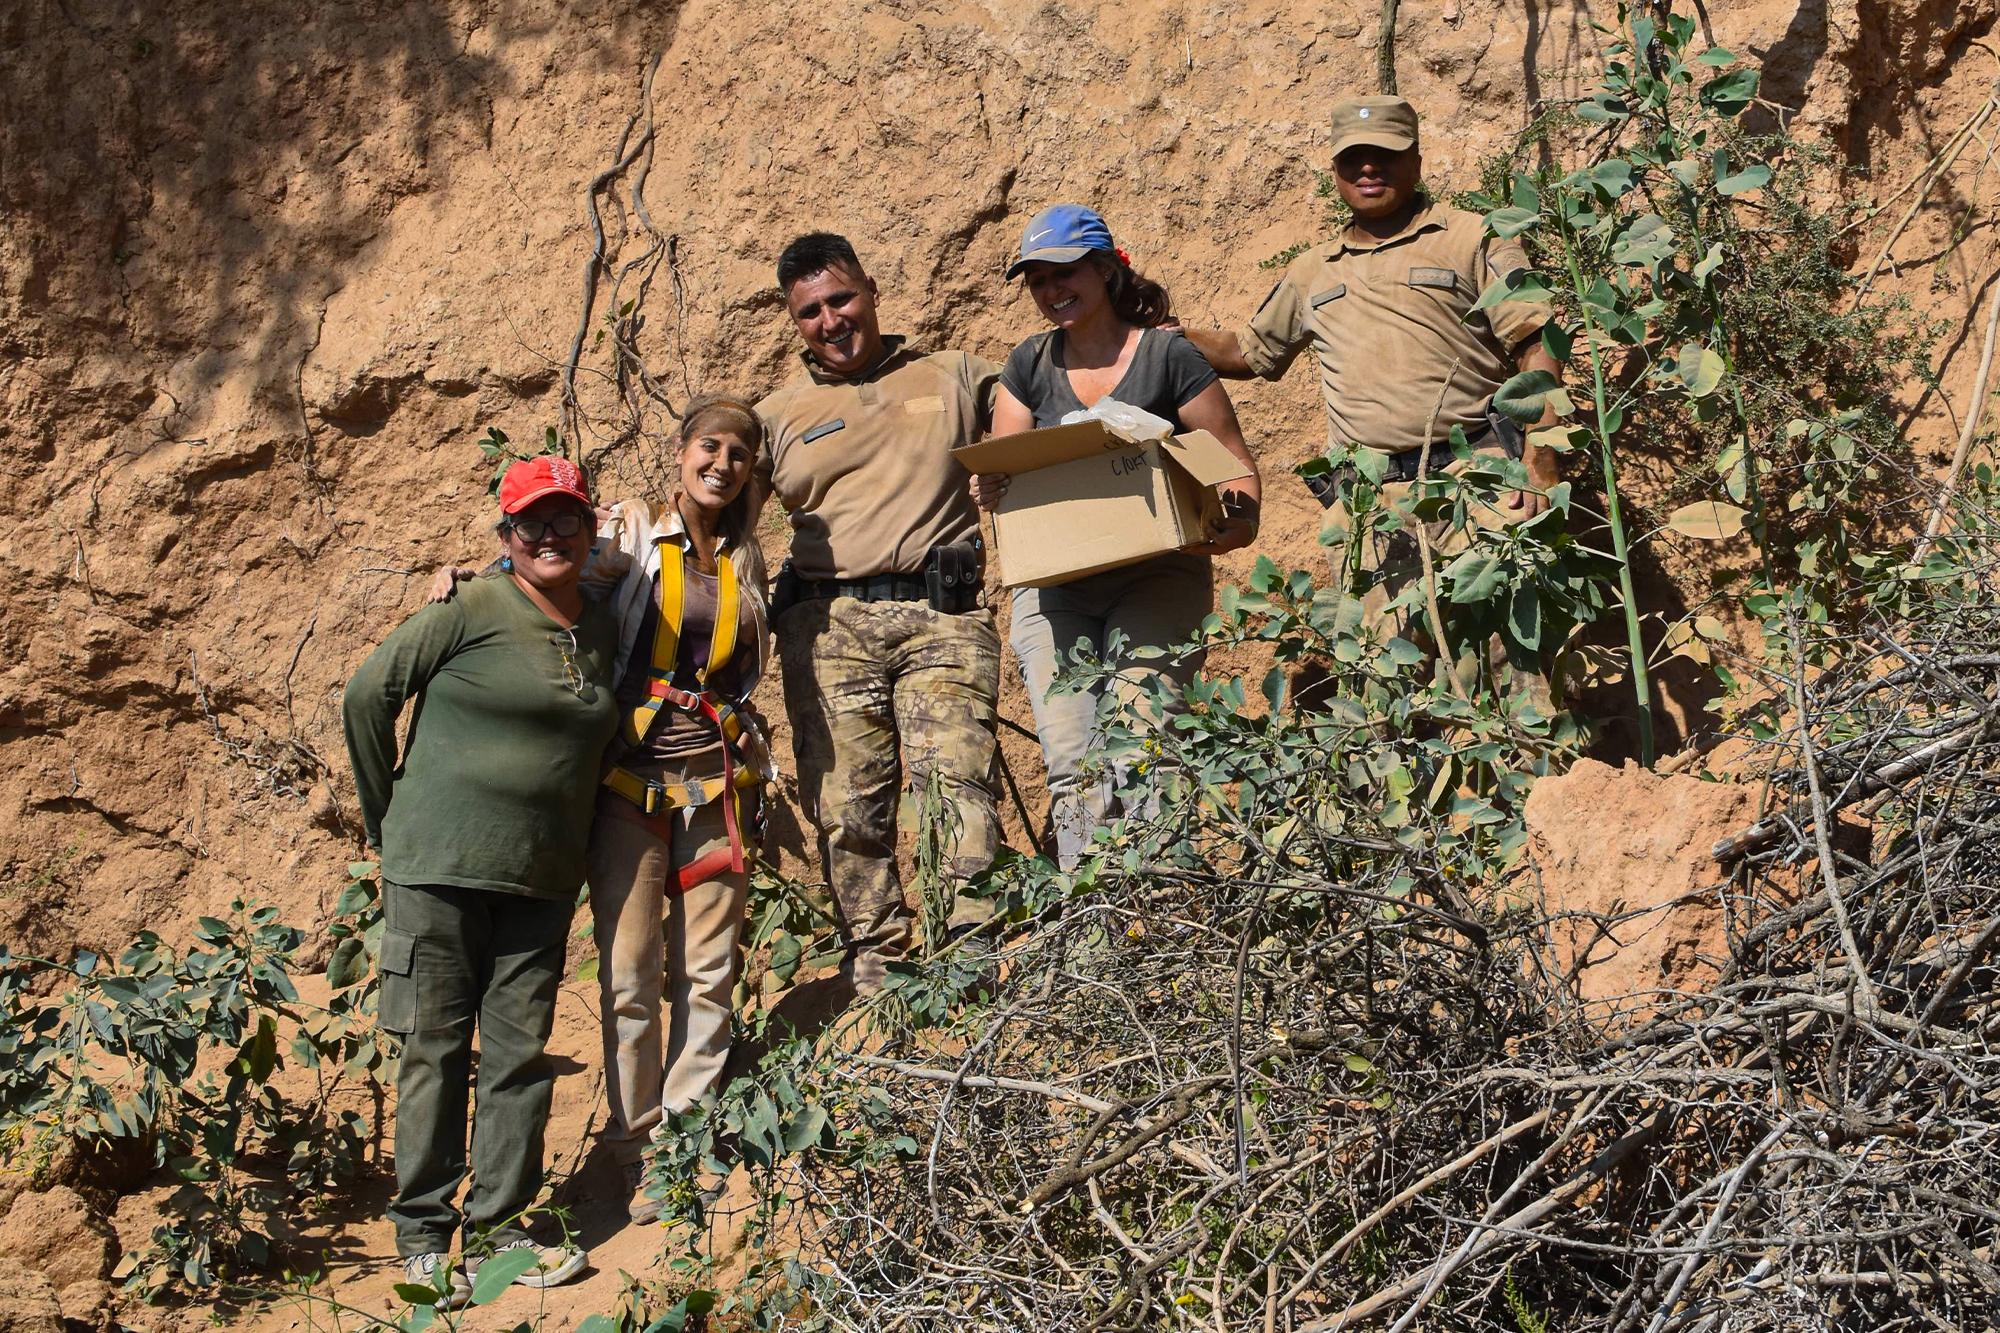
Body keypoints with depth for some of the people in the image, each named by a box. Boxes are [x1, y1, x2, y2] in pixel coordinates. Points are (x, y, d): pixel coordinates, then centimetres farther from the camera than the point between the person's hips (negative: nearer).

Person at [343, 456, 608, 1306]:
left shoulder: (600, 633, 10)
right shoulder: (473, 613, -6)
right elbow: (367, 697, -3)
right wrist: (389, 817, 3)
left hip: (542, 882, 5)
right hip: (440, 869, -4)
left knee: (521, 1051, 5)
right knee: (437, 1048, 1)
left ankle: (496, 1226, 15)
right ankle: (422, 1231, 11)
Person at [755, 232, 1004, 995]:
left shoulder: (954, 379, 18)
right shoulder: (777, 417, 19)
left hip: (941, 615, -1)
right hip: (827, 623, 1)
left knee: (955, 781, -15)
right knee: (847, 803, -2)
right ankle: (873, 959, 8)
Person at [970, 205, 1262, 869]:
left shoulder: (1168, 355, 1)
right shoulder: (1030, 365, 14)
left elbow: (1238, 464, 4)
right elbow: (999, 471, 14)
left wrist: (1237, 522, -18)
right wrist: (990, 489, -11)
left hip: (1156, 574, -3)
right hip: (1053, 582, 3)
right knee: (1072, 770, -11)